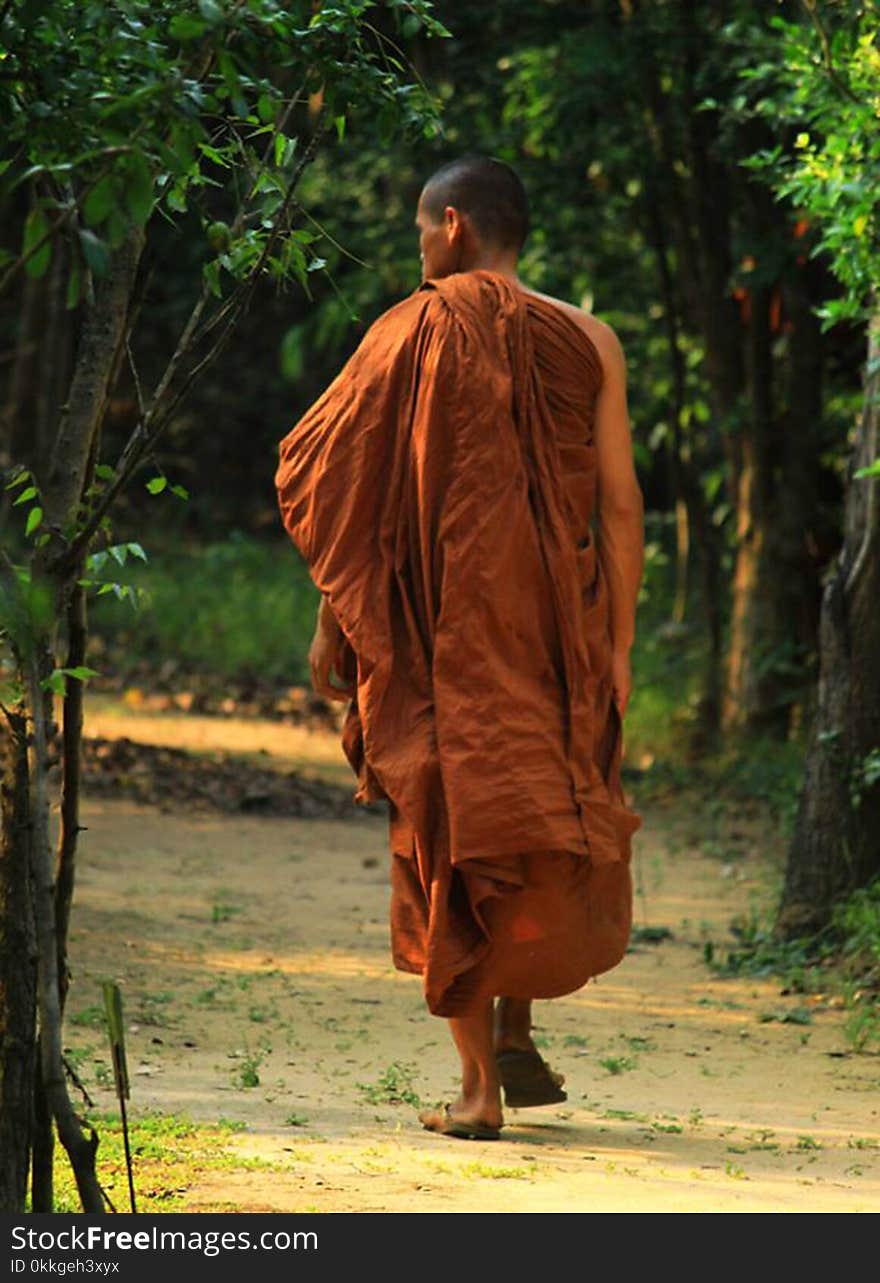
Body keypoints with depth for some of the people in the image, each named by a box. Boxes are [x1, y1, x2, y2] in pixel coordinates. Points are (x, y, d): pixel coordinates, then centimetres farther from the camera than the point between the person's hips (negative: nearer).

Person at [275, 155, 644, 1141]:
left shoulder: (414, 332, -4)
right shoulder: (587, 343, 1)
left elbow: (334, 483, -4)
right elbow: (619, 505, -2)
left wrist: (334, 618, 5)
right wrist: (620, 647, 3)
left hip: (435, 631, -2)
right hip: (550, 631, 2)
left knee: (448, 843, 5)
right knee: (546, 829, 22)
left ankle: (479, 1087, 0)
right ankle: (514, 1030, 11)